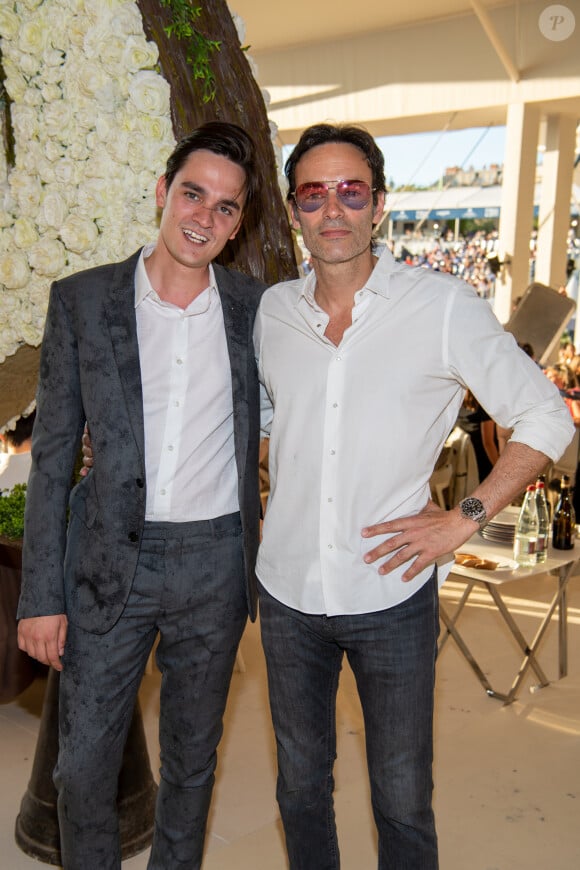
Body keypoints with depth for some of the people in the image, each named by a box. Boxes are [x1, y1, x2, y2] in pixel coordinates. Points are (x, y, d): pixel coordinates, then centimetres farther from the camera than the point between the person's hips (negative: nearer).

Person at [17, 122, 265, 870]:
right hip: (111, 562, -1)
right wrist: (40, 594, -4)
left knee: (192, 757, 18)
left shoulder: (256, 307, 0)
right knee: (82, 764, 10)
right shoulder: (81, 300, -4)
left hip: (215, 563, 2)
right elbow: (52, 456, -2)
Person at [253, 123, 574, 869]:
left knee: (402, 800, 13)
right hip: (288, 591, 4)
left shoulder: (443, 307, -10)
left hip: (391, 597, -3)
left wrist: (463, 520, -11)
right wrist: (265, 507, 8)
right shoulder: (272, 309, 2)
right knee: (300, 782, 20)